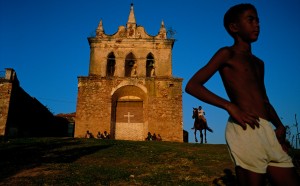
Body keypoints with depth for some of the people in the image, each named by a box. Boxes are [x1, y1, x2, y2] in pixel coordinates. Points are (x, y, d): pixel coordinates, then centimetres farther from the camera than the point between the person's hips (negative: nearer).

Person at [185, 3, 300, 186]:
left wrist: (279, 126, 8)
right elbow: (192, 86, -9)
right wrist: (230, 106, -18)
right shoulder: (227, 54, 2)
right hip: (245, 129, -7)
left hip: (268, 132, 8)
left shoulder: (258, 63, 24)